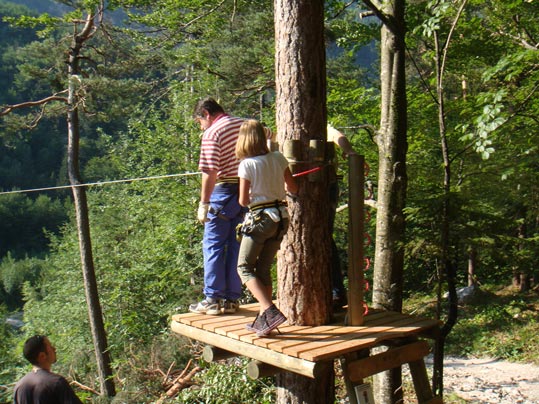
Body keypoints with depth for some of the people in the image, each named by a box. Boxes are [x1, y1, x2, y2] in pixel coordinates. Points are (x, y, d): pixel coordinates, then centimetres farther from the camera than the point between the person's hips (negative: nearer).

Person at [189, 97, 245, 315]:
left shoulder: (212, 134, -11)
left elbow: (210, 173, -18)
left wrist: (203, 204, -15)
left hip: (224, 193, -6)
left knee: (213, 246, 3)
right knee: (237, 247, 10)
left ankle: (213, 300, 5)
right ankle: (232, 299, 15)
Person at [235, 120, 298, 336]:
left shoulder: (247, 164, -11)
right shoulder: (278, 158, 3)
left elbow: (243, 201, -10)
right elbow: (294, 188, 10)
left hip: (260, 218, -6)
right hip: (281, 217, 6)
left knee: (244, 267, 5)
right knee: (264, 268, 15)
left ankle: (270, 312, -11)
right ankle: (264, 319, 17)